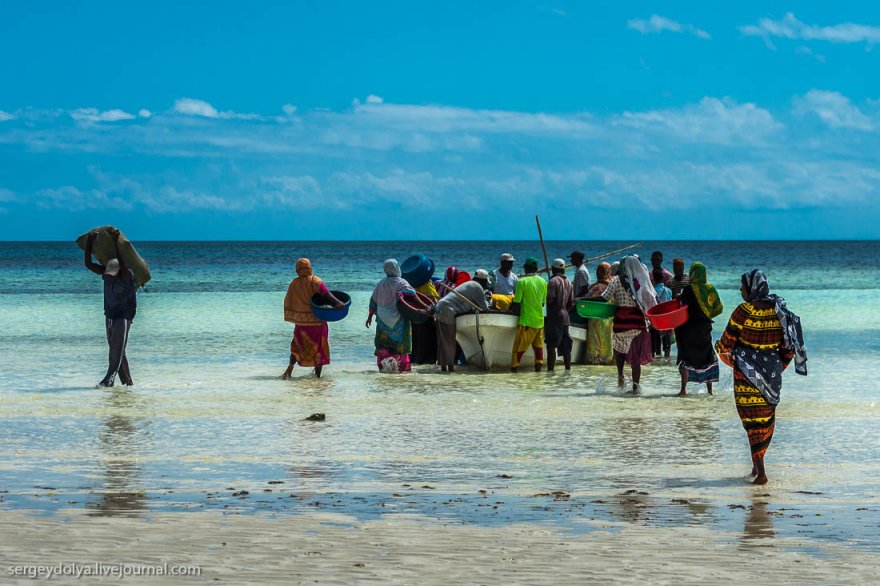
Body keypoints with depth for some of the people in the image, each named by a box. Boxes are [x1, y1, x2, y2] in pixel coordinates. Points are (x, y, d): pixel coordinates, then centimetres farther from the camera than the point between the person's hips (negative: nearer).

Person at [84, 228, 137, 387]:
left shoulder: (128, 276, -18)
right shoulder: (106, 273, -2)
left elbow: (123, 263, -37)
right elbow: (89, 264, -6)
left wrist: (116, 241, -41)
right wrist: (89, 243, -18)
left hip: (124, 317, -7)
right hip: (109, 316, 7)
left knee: (117, 349, -13)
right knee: (115, 350, 8)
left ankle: (109, 379, -20)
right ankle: (127, 381, 14)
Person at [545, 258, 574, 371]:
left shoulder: (553, 281, -10)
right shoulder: (568, 282, 14)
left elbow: (550, 298, -18)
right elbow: (571, 302, 13)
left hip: (554, 316, -7)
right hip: (565, 317, 7)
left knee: (551, 345, -8)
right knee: (565, 345, 11)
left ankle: (550, 369, -12)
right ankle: (568, 368, 13)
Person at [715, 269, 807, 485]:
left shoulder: (744, 311, -15)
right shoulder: (779, 311, 0)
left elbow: (726, 342, -9)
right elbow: (788, 347, 5)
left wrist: (720, 349, 14)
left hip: (748, 373, -5)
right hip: (772, 373, 5)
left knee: (753, 418, -1)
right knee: (767, 417, 17)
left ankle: (760, 472, -7)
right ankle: (757, 465, 26)